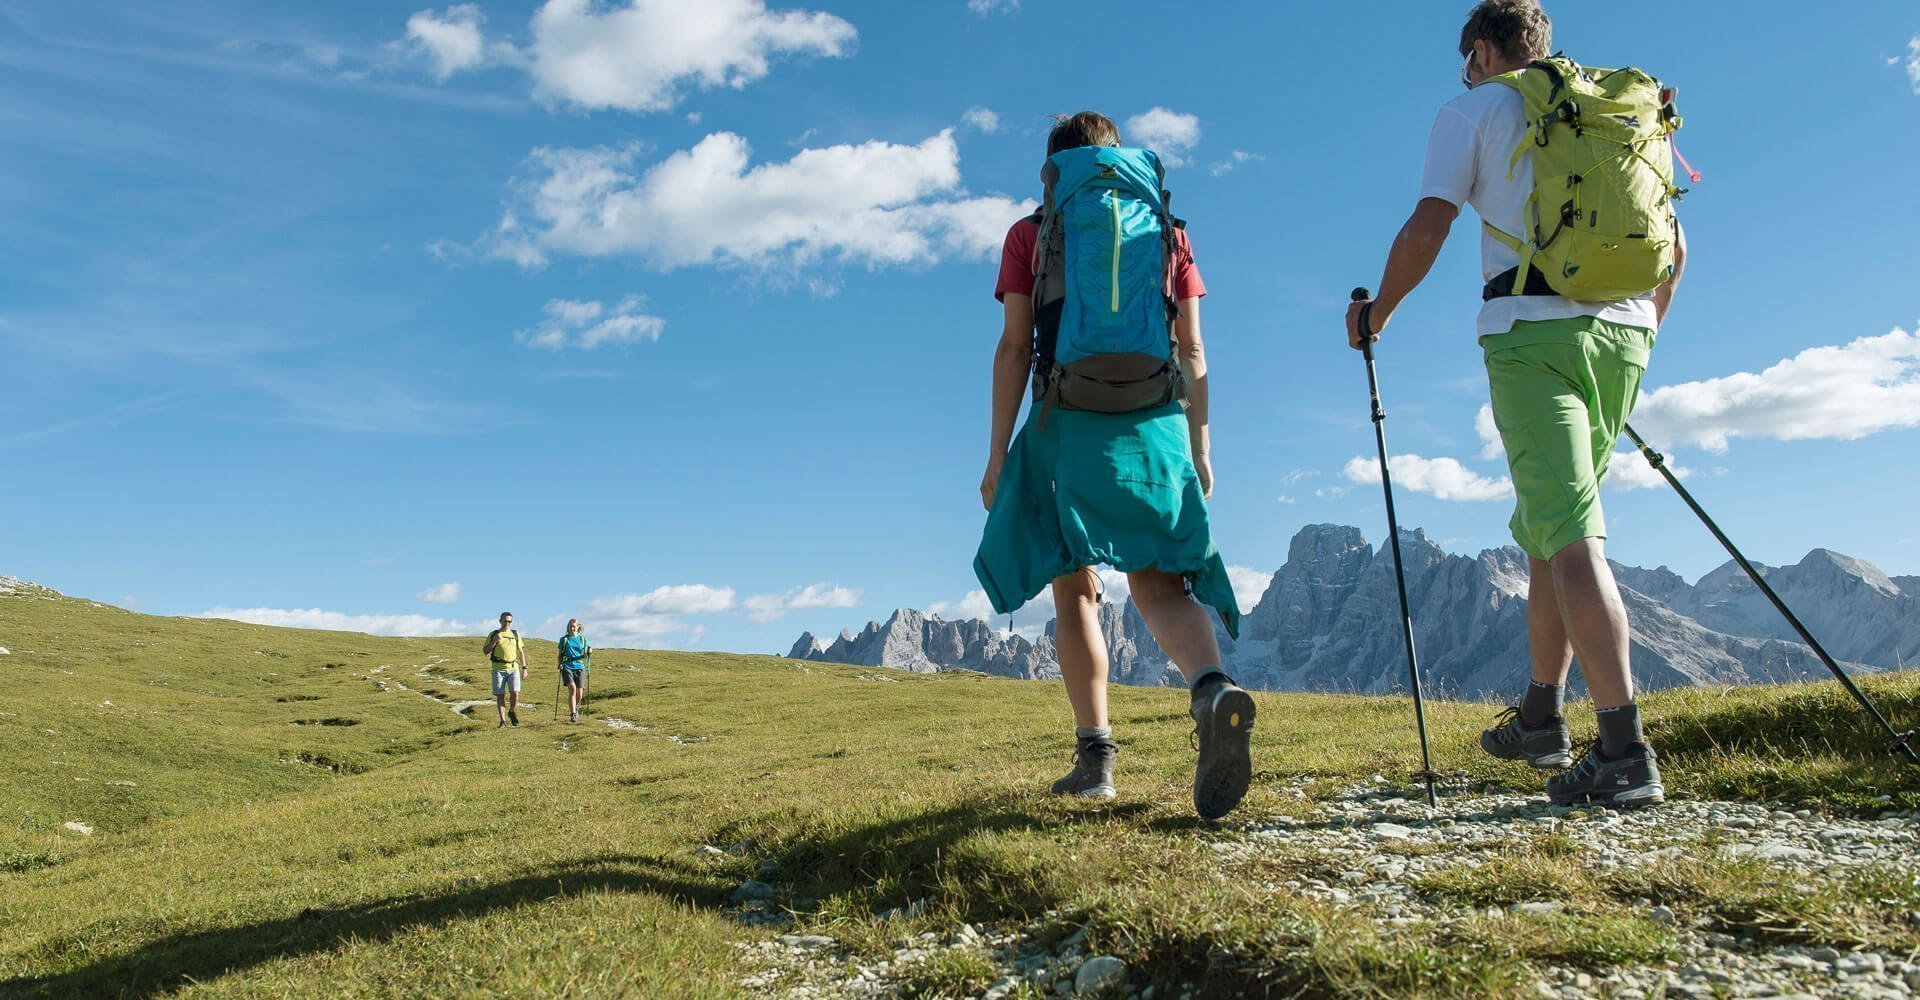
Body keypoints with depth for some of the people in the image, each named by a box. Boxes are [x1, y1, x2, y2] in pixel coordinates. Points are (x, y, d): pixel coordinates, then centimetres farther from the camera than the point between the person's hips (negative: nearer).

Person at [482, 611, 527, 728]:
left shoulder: (515, 634, 13)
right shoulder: (493, 634, 8)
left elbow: (521, 652, 15)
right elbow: (485, 651, 3)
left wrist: (524, 668, 9)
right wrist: (494, 641, -11)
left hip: (513, 668, 1)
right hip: (498, 669, -1)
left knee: (515, 693, -11)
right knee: (500, 695, -2)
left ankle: (512, 712, 16)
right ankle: (503, 721, 6)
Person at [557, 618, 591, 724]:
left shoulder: (582, 639, 12)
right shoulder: (564, 639, 9)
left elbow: (584, 655, 14)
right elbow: (560, 655, 13)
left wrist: (589, 653, -8)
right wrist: (560, 664, -5)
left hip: (579, 667, 2)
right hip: (567, 667, -2)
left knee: (579, 692, -2)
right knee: (572, 688, -22)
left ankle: (576, 709, 29)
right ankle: (573, 714, -21)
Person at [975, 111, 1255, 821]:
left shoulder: (1030, 236, 8)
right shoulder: (1168, 233, 15)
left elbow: (1015, 349, 1)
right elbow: (1192, 351, 11)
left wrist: (998, 454, 2)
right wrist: (1199, 449, 15)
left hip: (1067, 422, -2)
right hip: (1157, 422, 2)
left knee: (1075, 590, 9)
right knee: (1158, 582, -3)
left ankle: (1095, 754, 6)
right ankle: (1213, 688, -33)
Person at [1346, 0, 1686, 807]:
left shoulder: (1473, 110, 9)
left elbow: (1428, 227, -2)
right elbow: (1672, 241, 22)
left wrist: (1378, 310, 11)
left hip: (1533, 327, -6)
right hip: (1621, 329, 6)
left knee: (1571, 536, -13)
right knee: (1547, 524, 17)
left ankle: (1624, 753, -20)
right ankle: (1540, 717, 23)